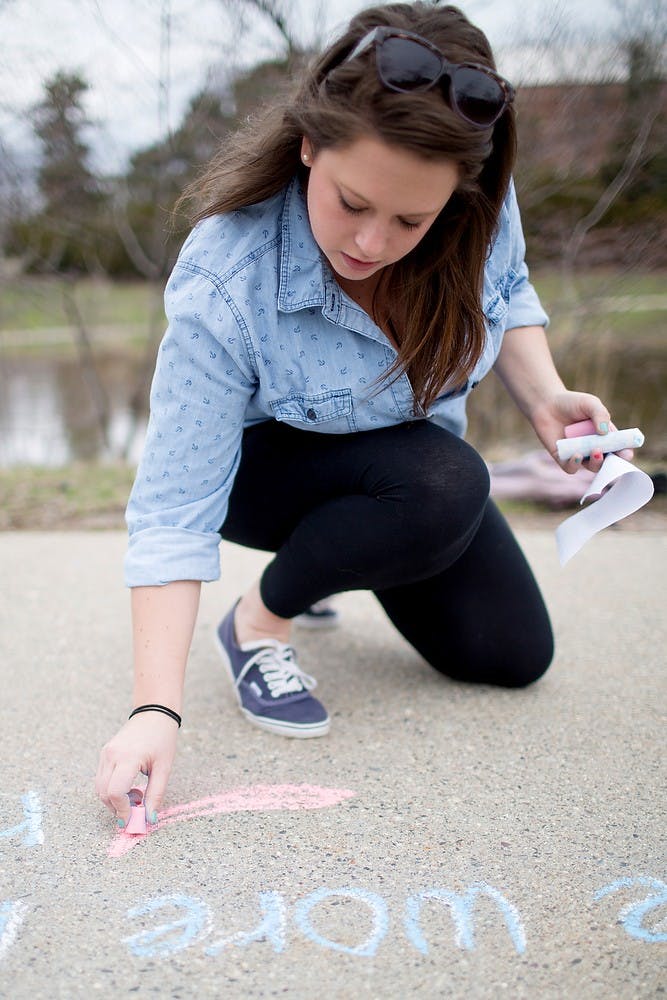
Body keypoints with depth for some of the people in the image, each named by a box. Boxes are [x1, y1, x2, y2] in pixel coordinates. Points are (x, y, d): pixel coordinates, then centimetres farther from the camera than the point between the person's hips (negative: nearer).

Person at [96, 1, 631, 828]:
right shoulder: (223, 285, -36)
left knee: (514, 656, 4)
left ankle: (321, 556, 24)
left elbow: (506, 295, 1)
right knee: (445, 485, -36)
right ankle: (258, 620, -10)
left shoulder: (482, 201, -24)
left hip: (411, 458, 6)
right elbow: (174, 509, -34)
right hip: (261, 467, -5)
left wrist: (543, 396, -18)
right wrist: (155, 711, -39)